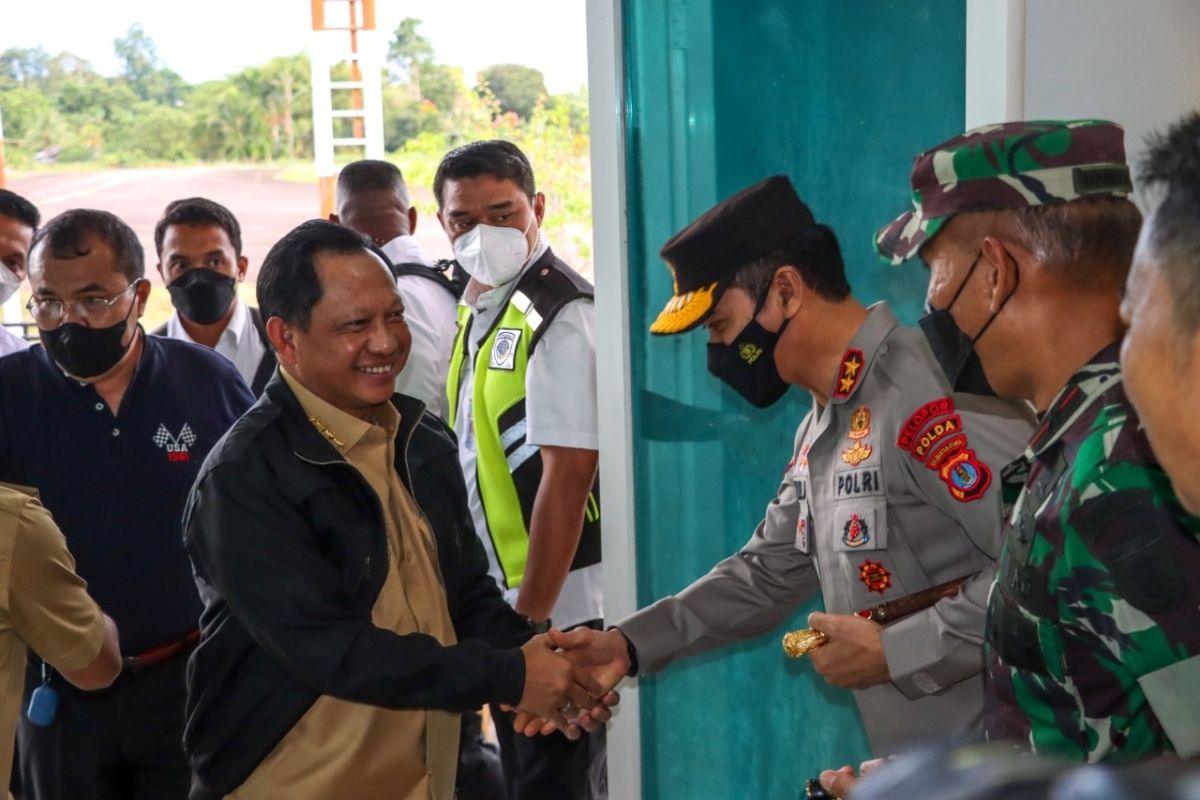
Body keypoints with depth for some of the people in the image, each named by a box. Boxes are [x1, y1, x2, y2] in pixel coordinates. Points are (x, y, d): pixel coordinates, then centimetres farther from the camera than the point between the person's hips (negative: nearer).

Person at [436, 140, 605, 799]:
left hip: (559, 609, -9)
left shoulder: (559, 313, -17)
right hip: (503, 600, 9)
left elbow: (567, 477, -21)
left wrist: (530, 619, -21)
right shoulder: (478, 309, 9)